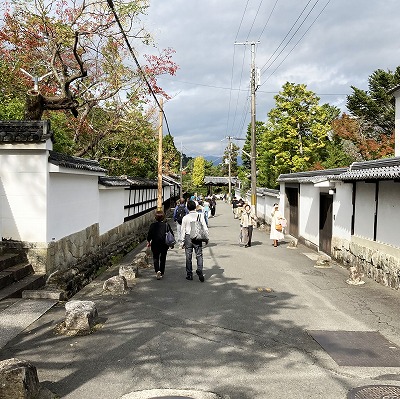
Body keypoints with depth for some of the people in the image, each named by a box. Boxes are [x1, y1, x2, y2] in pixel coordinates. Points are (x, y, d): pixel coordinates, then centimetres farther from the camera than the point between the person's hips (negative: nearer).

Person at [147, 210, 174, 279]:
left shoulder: (153, 225, -7)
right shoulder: (166, 225, -3)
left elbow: (149, 234, -3)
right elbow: (171, 234, 1)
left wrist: (148, 242, 13)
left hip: (155, 245, -1)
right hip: (164, 245, 1)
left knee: (155, 258, 9)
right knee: (163, 258, 13)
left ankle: (157, 271, -14)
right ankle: (161, 273, 18)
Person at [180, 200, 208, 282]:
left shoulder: (185, 218, -3)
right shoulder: (200, 216, -2)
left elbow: (183, 230, 1)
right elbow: (205, 227, -1)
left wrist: (182, 241, 8)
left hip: (188, 238, 0)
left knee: (188, 257, 7)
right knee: (199, 255, 6)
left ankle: (189, 274, 12)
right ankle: (199, 270, -15)